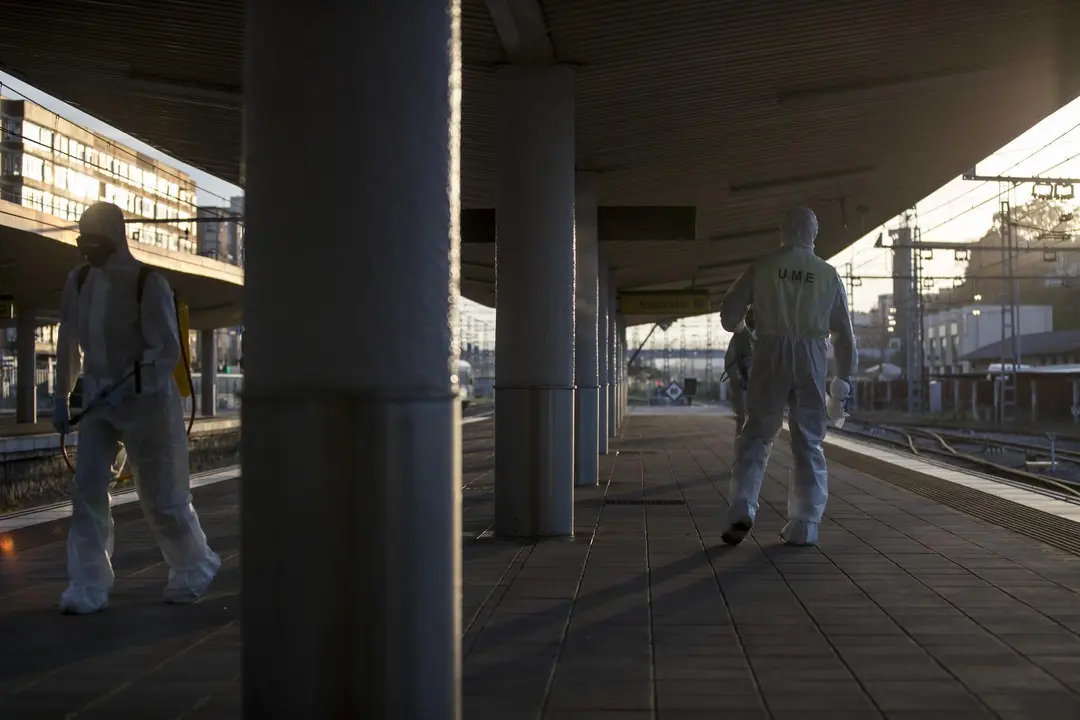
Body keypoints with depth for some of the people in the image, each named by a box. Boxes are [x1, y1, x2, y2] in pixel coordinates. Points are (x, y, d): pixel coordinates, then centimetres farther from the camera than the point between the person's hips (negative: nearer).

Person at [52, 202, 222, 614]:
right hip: (98, 401, 5)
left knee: (160, 497, 5)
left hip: (147, 400, -4)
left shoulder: (148, 284, -16)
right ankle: (88, 587, 2)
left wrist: (126, 390, -27)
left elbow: (168, 352, -17)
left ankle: (195, 567, 29)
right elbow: (68, 343, 11)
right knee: (87, 490, -5)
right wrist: (62, 398, 12)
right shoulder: (78, 281, 0)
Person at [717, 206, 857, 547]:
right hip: (811, 357, 1)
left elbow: (729, 314, 3)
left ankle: (742, 508, -8)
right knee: (809, 443, 7)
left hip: (771, 354, -1)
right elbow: (843, 332, 8)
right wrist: (844, 376, 16)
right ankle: (804, 525, 8)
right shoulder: (828, 274, 6)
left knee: (756, 435, 7)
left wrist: (737, 326, 25)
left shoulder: (762, 268, 2)